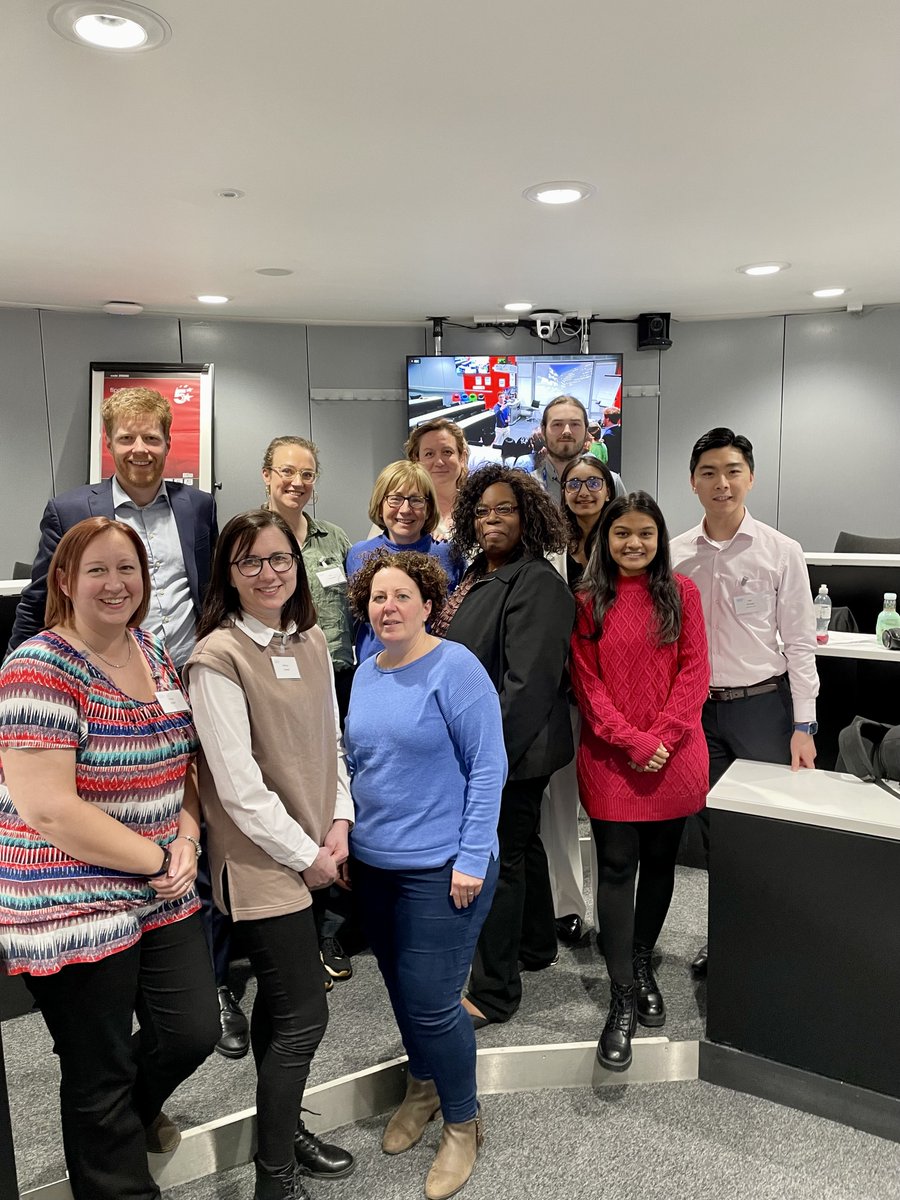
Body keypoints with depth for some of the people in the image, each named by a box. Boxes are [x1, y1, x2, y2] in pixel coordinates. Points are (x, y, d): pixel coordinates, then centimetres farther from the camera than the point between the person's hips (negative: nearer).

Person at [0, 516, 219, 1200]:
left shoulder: (156, 655, 5)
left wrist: (188, 840, -5)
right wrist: (156, 859, -16)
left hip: (166, 897, 7)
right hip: (76, 906, -6)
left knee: (193, 1034, 14)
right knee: (101, 1074, 11)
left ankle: (134, 1113, 47)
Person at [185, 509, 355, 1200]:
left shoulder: (311, 641, 6)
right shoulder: (218, 657, -16)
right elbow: (237, 783, -18)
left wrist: (338, 822, 0)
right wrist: (306, 855, -12)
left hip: (312, 852, 7)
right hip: (260, 859, -6)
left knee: (279, 1001, 20)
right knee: (305, 1015, -2)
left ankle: (282, 1130, 39)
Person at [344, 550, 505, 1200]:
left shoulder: (455, 668, -15)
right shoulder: (366, 672, 5)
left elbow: (487, 768, -16)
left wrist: (471, 860, -17)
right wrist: (347, 835, 14)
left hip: (442, 869, -6)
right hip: (374, 862, 7)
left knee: (431, 1002, -1)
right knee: (400, 987, 20)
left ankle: (463, 1123, 25)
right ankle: (423, 1085, 46)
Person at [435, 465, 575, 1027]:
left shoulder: (537, 584, -19)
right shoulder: (479, 575, 10)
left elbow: (528, 682, -25)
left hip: (513, 747, -9)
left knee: (498, 858, 0)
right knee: (521, 843, 23)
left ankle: (493, 994, 16)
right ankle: (537, 945, 43)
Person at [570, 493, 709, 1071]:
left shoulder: (682, 593, 2)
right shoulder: (588, 600, -1)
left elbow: (694, 671, -2)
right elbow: (587, 682, -4)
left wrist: (662, 736, -12)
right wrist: (632, 742, -13)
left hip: (675, 755, 2)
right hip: (611, 757, -1)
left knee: (659, 861, 14)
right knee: (617, 866, 0)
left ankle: (642, 963, 35)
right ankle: (624, 999, 10)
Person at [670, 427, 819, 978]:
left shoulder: (782, 552, -4)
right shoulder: (676, 554, 2)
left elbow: (799, 643, -2)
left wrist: (803, 725, -7)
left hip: (763, 704, -2)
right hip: (698, 707, 3)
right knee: (714, 828, 13)